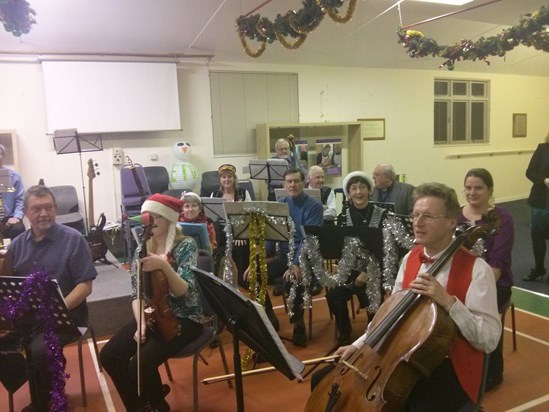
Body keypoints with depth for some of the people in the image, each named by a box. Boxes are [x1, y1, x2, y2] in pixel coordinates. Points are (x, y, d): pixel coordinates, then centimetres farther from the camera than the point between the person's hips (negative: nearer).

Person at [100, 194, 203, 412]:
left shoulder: (186, 245, -11)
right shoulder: (142, 249, 5)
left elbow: (183, 292, -20)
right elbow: (136, 293, 2)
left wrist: (164, 266, -36)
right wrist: (140, 322, -14)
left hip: (184, 318, -6)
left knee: (140, 365, -23)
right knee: (109, 355, -13)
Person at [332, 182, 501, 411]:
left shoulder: (476, 269, -14)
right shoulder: (410, 259, 5)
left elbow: (489, 339, -18)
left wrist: (448, 301, -29)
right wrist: (359, 344, 3)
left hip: (449, 370, -5)